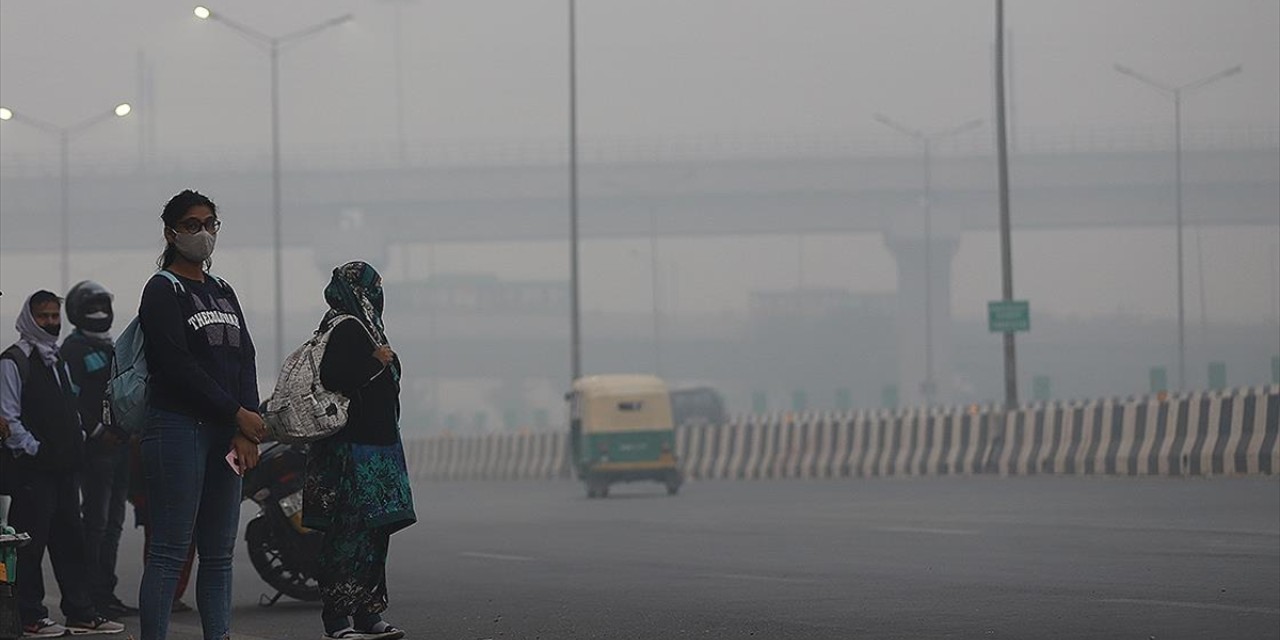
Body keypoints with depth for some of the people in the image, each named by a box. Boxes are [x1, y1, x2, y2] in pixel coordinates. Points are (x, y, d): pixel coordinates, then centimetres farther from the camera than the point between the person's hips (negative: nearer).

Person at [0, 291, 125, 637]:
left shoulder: (59, 360, 20)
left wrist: (77, 445, 12)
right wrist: (33, 449, -17)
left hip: (64, 467, 8)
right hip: (33, 469, -8)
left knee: (70, 540, 10)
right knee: (31, 543, -5)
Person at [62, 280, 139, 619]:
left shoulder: (111, 347, 22)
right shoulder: (74, 349, -6)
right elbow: (72, 397, -16)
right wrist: (97, 430, -19)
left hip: (119, 444, 9)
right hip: (96, 447, -9)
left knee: (113, 522, 11)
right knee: (96, 521, -9)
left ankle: (107, 592, 16)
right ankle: (93, 595, -9)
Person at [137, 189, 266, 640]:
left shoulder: (222, 292, 19)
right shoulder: (163, 291, -3)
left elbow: (245, 359, 10)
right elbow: (178, 366, -12)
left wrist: (245, 433, -5)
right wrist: (239, 414, -12)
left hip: (225, 433, 7)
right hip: (178, 428, -7)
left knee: (219, 554, 6)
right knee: (170, 552, -9)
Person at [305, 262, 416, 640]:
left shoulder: (359, 326, 17)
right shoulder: (345, 328, -13)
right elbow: (331, 378, -24)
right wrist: (375, 361, -18)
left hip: (375, 446, 11)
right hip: (355, 449, -11)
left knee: (374, 529, 10)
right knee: (351, 530, -11)